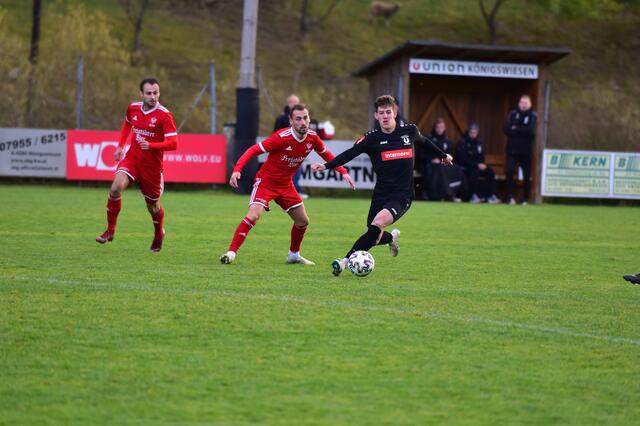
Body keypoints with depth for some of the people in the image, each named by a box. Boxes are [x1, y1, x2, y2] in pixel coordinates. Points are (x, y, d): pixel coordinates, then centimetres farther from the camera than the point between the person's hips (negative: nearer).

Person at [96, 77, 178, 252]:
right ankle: (110, 230, -9)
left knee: (153, 206, 11)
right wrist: (120, 146, 16)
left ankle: (159, 234, 44)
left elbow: (173, 144, -20)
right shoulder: (133, 108, 1)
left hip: (152, 165, -3)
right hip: (131, 158, 3)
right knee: (116, 187, -24)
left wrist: (151, 145, -33)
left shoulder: (164, 115, -15)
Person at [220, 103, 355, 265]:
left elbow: (326, 154, 12)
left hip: (285, 185, 6)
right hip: (266, 181, -6)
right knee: (253, 216, -24)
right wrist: (237, 170, -37)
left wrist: (343, 172, 3)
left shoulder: (312, 137, -8)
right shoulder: (281, 137, -26)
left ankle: (294, 255, 33)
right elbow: (253, 150, -24)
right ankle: (231, 252, -19)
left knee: (303, 221, 11)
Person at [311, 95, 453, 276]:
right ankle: (392, 237, 43)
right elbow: (349, 154, -13)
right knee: (374, 237, 4)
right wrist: (326, 166, -29)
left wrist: (443, 155, 40)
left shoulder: (409, 131, 2)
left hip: (402, 195, -2)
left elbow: (423, 141, 24)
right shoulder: (372, 138, -3)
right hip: (381, 193, 2)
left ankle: (346, 261, -28)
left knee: (378, 223, -27)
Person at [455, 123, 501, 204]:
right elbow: (463, 159, -19)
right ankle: (473, 196, -37)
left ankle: (491, 196, -18)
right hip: (464, 168, -7)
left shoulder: (478, 143, 11)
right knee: (475, 171, -36)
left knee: (490, 172, -15)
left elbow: (481, 157, 14)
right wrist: (477, 165, -23)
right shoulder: (462, 142, -10)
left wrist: (482, 164, -10)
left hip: (477, 166, 7)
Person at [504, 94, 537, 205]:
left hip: (526, 151, 0)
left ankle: (525, 199, 14)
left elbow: (531, 131, -13)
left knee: (527, 176, 3)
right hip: (512, 150, 0)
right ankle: (510, 196, -8)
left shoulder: (533, 116, 2)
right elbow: (507, 129, -6)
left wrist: (516, 129, -10)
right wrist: (523, 131, -11)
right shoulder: (513, 114, 6)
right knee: (509, 171, -15)